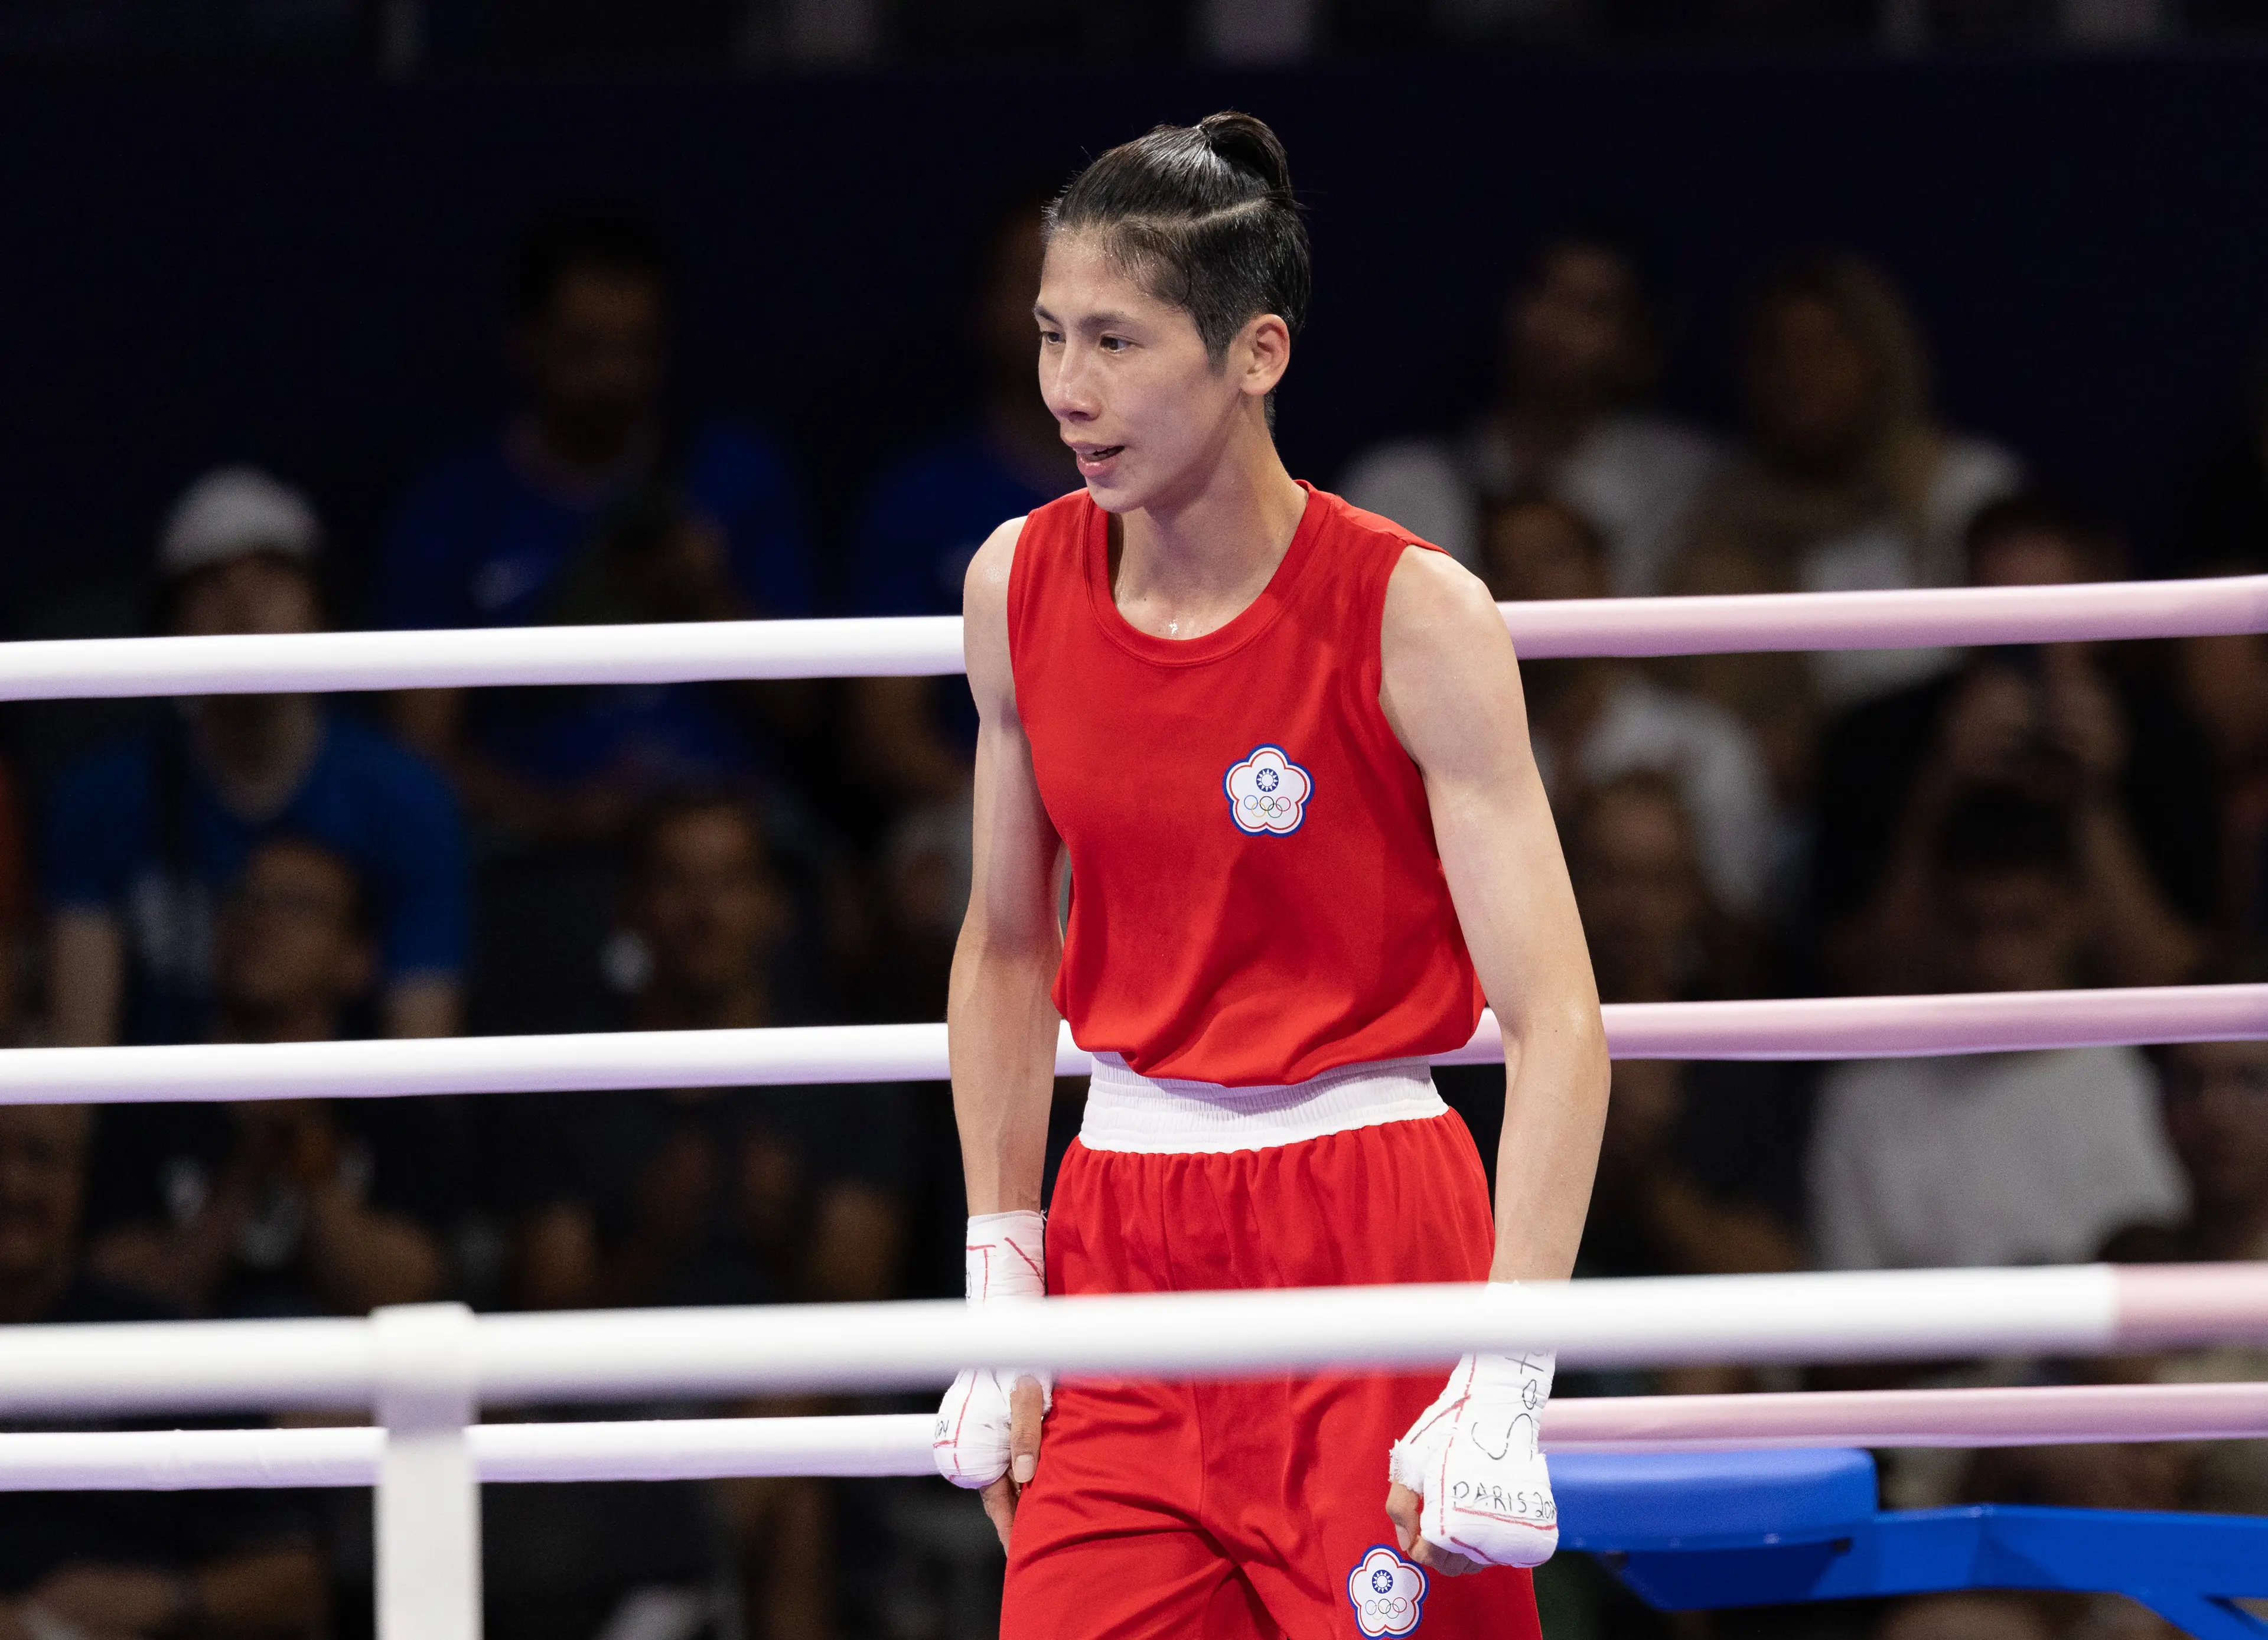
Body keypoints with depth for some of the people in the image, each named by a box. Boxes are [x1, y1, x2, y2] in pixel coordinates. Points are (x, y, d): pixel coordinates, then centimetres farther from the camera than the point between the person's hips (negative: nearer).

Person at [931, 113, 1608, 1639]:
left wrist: (1503, 1386, -23)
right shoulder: (1022, 587, 2)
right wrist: (1003, 1296, 10)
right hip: (1122, 1237, 4)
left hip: (1366, 1238, -4)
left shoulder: (1414, 620, -12)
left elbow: (1557, 1023, -15)